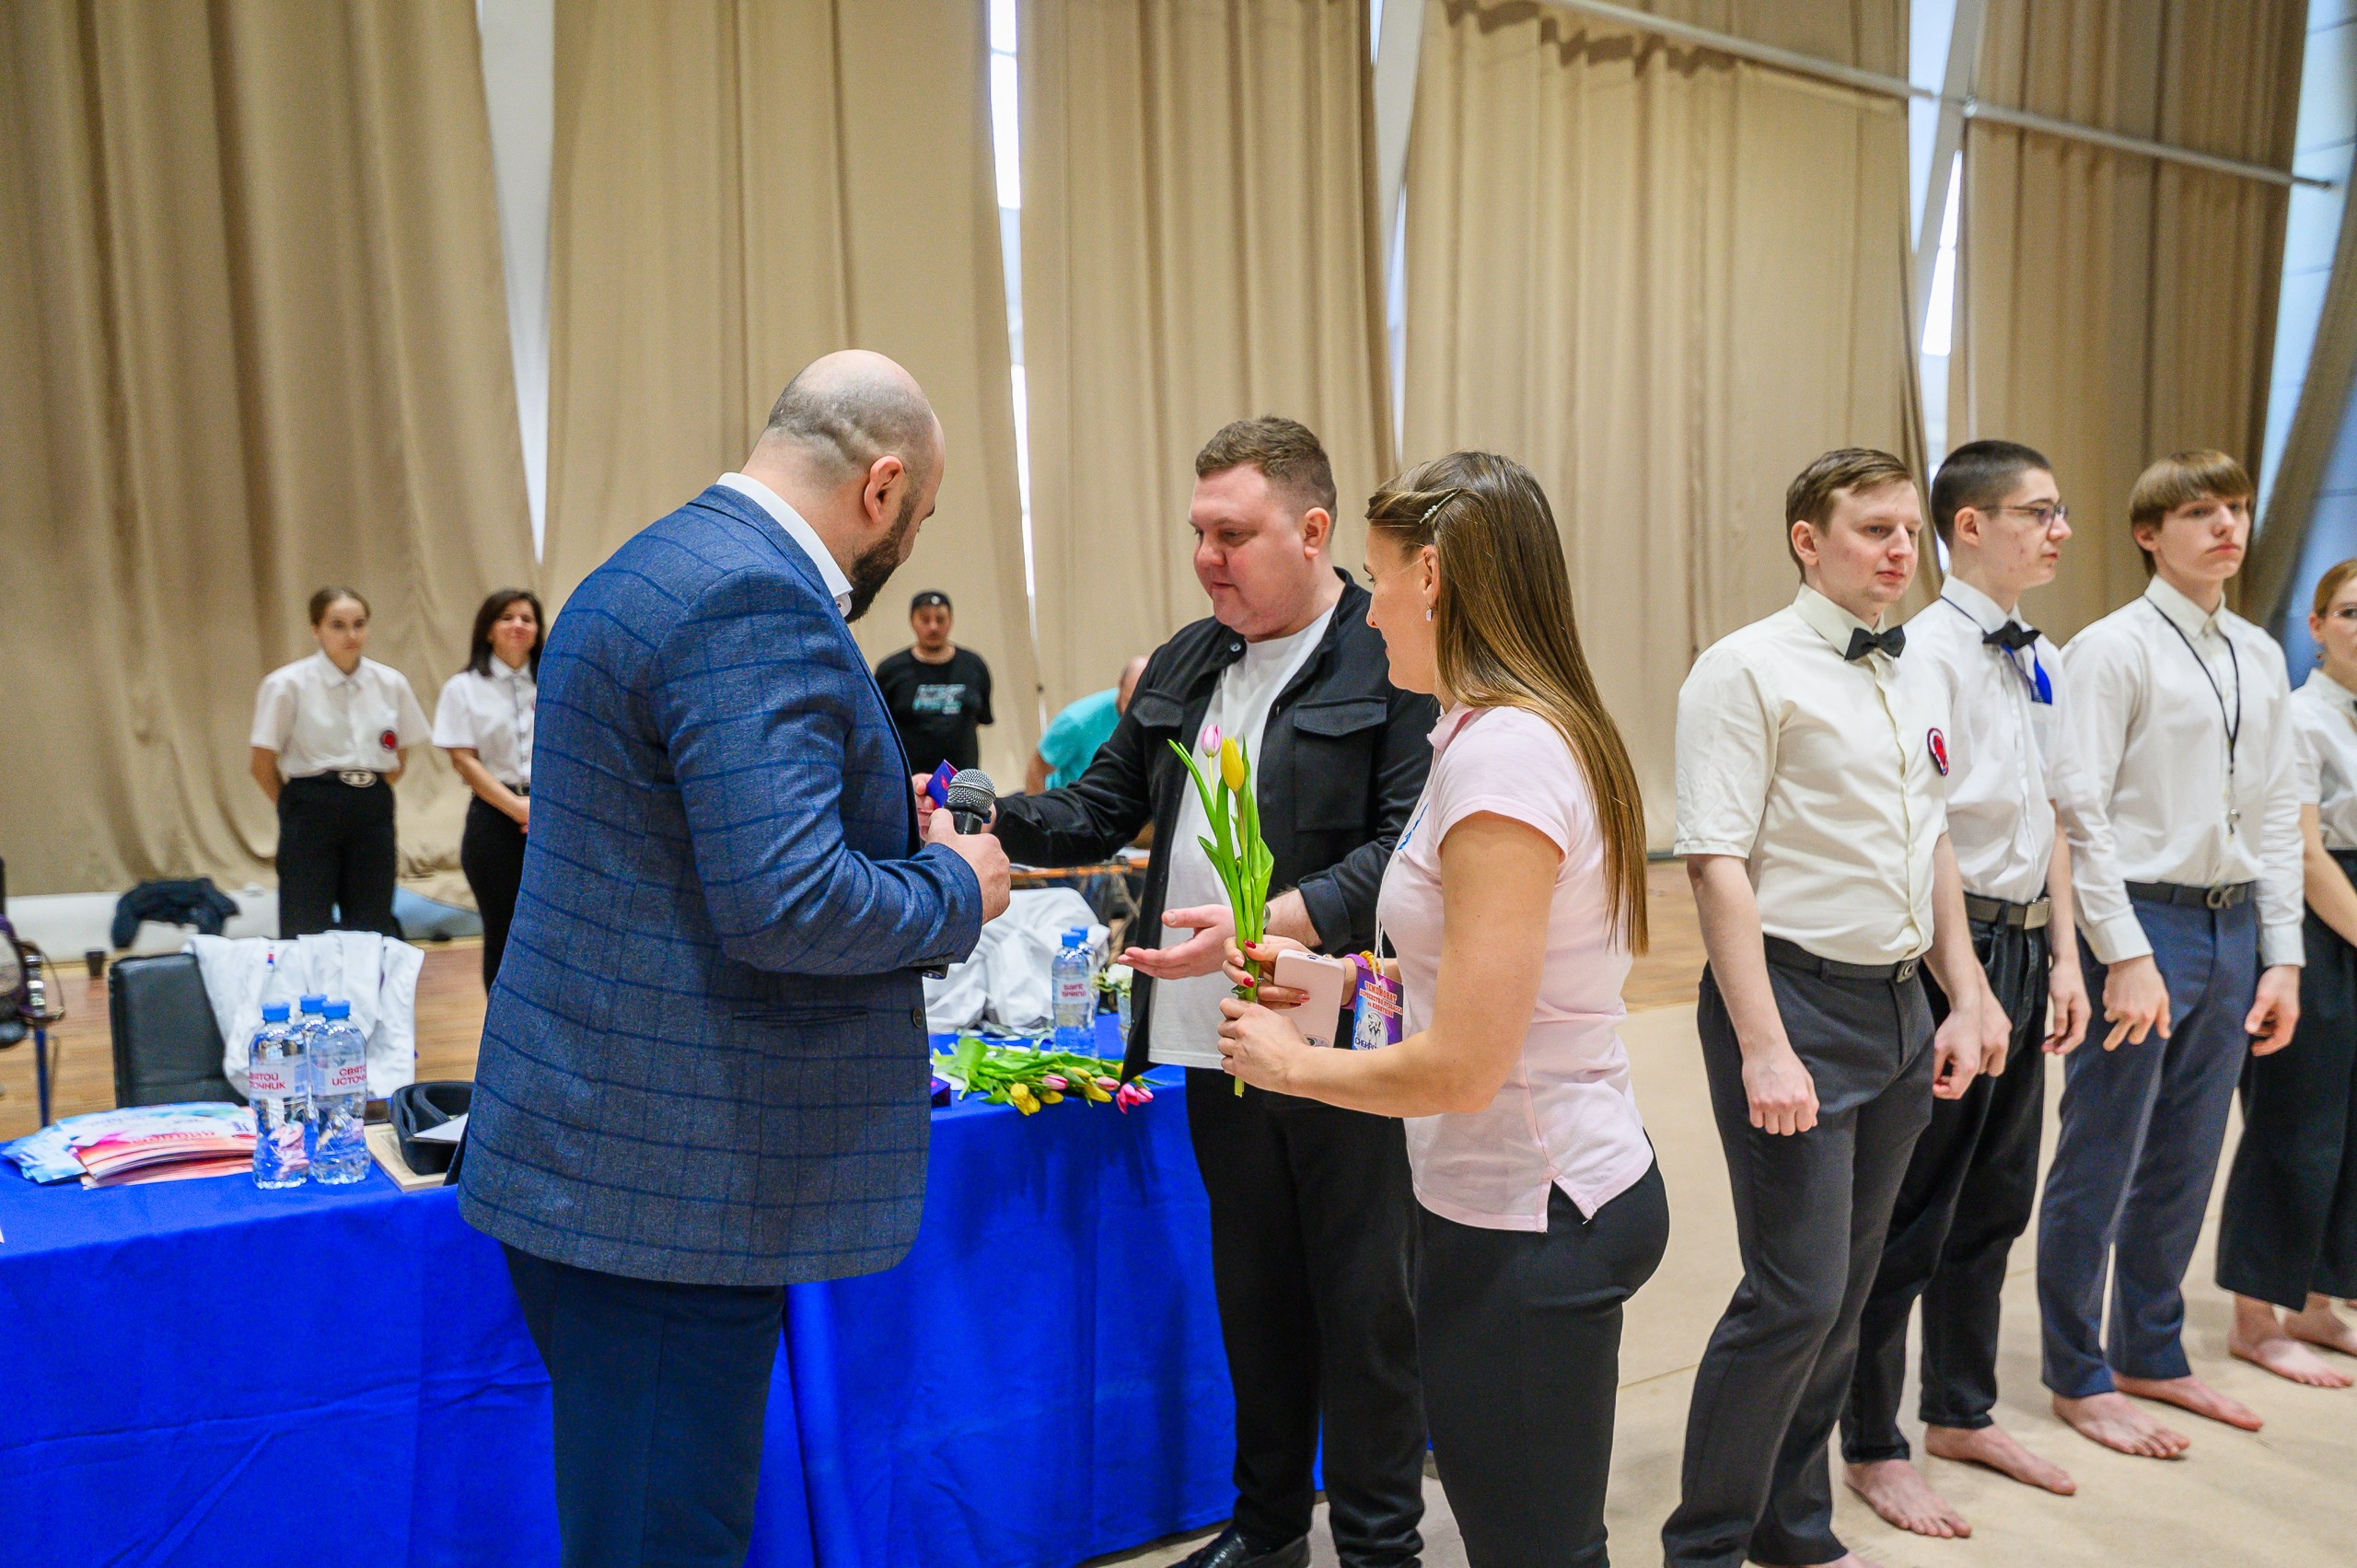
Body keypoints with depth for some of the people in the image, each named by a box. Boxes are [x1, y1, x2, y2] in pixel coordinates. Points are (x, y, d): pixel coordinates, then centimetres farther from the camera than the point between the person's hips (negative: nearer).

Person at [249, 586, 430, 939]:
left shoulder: (392, 684, 4)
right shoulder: (287, 684, -5)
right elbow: (263, 766, 0)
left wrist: (367, 801, 7)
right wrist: (297, 809, 6)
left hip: (373, 814, 3)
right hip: (312, 814, -3)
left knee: (373, 933, 5)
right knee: (307, 935, -3)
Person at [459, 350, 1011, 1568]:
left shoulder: (661, 567, 15)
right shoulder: (759, 604, -19)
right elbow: (785, 903, -27)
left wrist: (906, 842, 18)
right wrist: (955, 889, -9)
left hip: (594, 1151, 10)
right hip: (668, 1187, -10)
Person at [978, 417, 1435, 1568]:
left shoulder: (1393, 661, -10)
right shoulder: (1181, 666, 12)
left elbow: (1406, 846, -17)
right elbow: (1102, 809, 16)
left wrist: (1266, 922, -28)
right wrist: (989, 822, -1)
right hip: (1217, 1042, 6)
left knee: (1363, 1300, 7)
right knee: (1252, 1294, 19)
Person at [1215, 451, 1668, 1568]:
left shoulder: (1501, 753, -22)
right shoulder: (1547, 727, 8)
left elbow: (1464, 1067, -23)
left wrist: (1295, 1063, -8)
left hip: (1522, 1224, -9)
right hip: (1572, 1191, 9)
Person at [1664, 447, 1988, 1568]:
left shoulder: (1918, 678, 12)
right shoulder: (1749, 669, -11)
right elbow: (1716, 863, -16)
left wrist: (1962, 1001, 14)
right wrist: (1763, 1046, -19)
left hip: (1898, 1006, 8)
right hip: (1795, 1000, -7)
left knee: (1848, 1287, 14)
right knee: (1796, 1293, -6)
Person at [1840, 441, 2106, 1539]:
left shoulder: (2045, 661, 11)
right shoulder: (1928, 654, -16)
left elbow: (2054, 817, 17)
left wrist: (2062, 957, 12)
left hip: (2023, 948, 9)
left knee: (1995, 1202, 19)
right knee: (1911, 1214, 3)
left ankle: (1962, 1414, 37)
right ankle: (1873, 1450, 20)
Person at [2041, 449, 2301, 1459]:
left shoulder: (2261, 658, 12)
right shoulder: (2111, 650, -9)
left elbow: (2277, 813, 13)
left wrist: (2282, 955, 8)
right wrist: (2126, 955, -17)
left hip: (2233, 927, 7)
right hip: (2145, 921, -7)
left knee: (2184, 1165, 16)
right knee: (2101, 1165, 2)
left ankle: (2151, 1356, 33)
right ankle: (2080, 1378, 18)